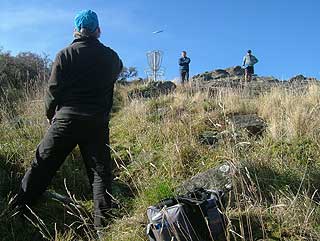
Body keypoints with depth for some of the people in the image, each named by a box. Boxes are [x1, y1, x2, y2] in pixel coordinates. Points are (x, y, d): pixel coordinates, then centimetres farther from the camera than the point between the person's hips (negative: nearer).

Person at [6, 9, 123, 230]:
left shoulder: (65, 55, 0)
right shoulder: (111, 57, 5)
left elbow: (53, 89, 0)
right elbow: (118, 70, 28)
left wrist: (51, 115, 14)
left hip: (66, 118, -1)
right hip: (98, 123, 1)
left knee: (42, 166, 9)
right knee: (100, 172, 5)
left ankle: (18, 209, 14)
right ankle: (103, 223, 5)